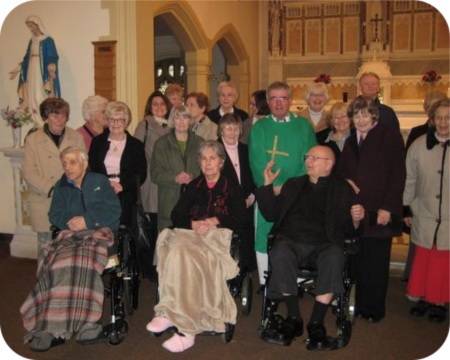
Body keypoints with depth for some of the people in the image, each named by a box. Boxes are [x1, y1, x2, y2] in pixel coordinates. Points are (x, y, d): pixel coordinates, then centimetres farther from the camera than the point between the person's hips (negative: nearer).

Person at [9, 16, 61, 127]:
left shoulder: (48, 41, -7)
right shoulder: (31, 41, 15)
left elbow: (52, 58, -13)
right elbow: (27, 58, 20)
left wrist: (51, 69, -31)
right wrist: (18, 69, 19)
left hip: (43, 75, -7)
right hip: (31, 74, 7)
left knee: (42, 99, -12)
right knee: (33, 99, 5)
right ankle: (37, 124, 8)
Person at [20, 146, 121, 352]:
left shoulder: (100, 181, 15)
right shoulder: (61, 186, 25)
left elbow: (114, 211, 4)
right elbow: (54, 215, 17)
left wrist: (87, 220, -7)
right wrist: (70, 222, -5)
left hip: (99, 231, -3)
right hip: (71, 234, 3)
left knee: (82, 260, -37)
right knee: (57, 262, -32)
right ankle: (53, 325, -37)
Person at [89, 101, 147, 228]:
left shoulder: (136, 145, 8)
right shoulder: (97, 142, 13)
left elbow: (141, 175, 3)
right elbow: (91, 169, 9)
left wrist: (122, 185, -12)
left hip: (126, 199, -1)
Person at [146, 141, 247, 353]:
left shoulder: (231, 188, 16)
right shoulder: (194, 186, 26)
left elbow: (240, 219, 5)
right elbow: (176, 215, 15)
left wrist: (215, 221, -9)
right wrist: (193, 224, -5)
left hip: (219, 235, -3)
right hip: (191, 233, 3)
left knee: (184, 252, -35)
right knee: (177, 247, -34)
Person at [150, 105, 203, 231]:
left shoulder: (199, 143, 14)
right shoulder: (161, 143, 10)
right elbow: (155, 173, 2)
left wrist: (193, 177, -12)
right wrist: (175, 178, -14)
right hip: (169, 203, -1)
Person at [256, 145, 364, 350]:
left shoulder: (341, 189, 16)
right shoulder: (293, 185, 24)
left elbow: (349, 230, 11)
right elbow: (271, 214, 18)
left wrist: (356, 219, -12)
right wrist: (268, 185, 8)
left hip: (324, 244, -1)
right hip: (291, 240, 2)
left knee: (334, 257, -35)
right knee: (280, 254, -32)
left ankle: (316, 324, -28)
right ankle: (294, 319, -23)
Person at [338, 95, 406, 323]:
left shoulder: (390, 137, -1)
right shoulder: (351, 141, 17)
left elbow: (398, 176, -7)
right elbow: (342, 172, 23)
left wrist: (387, 208, -13)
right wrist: (346, 182, 0)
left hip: (379, 212, -4)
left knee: (376, 263, 2)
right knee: (358, 261, 4)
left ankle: (375, 309, 15)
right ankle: (360, 305, 17)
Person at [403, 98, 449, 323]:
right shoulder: (419, 145, -1)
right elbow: (409, 179, 6)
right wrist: (407, 209, 7)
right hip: (424, 216, 1)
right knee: (423, 259, 11)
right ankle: (423, 298, 26)